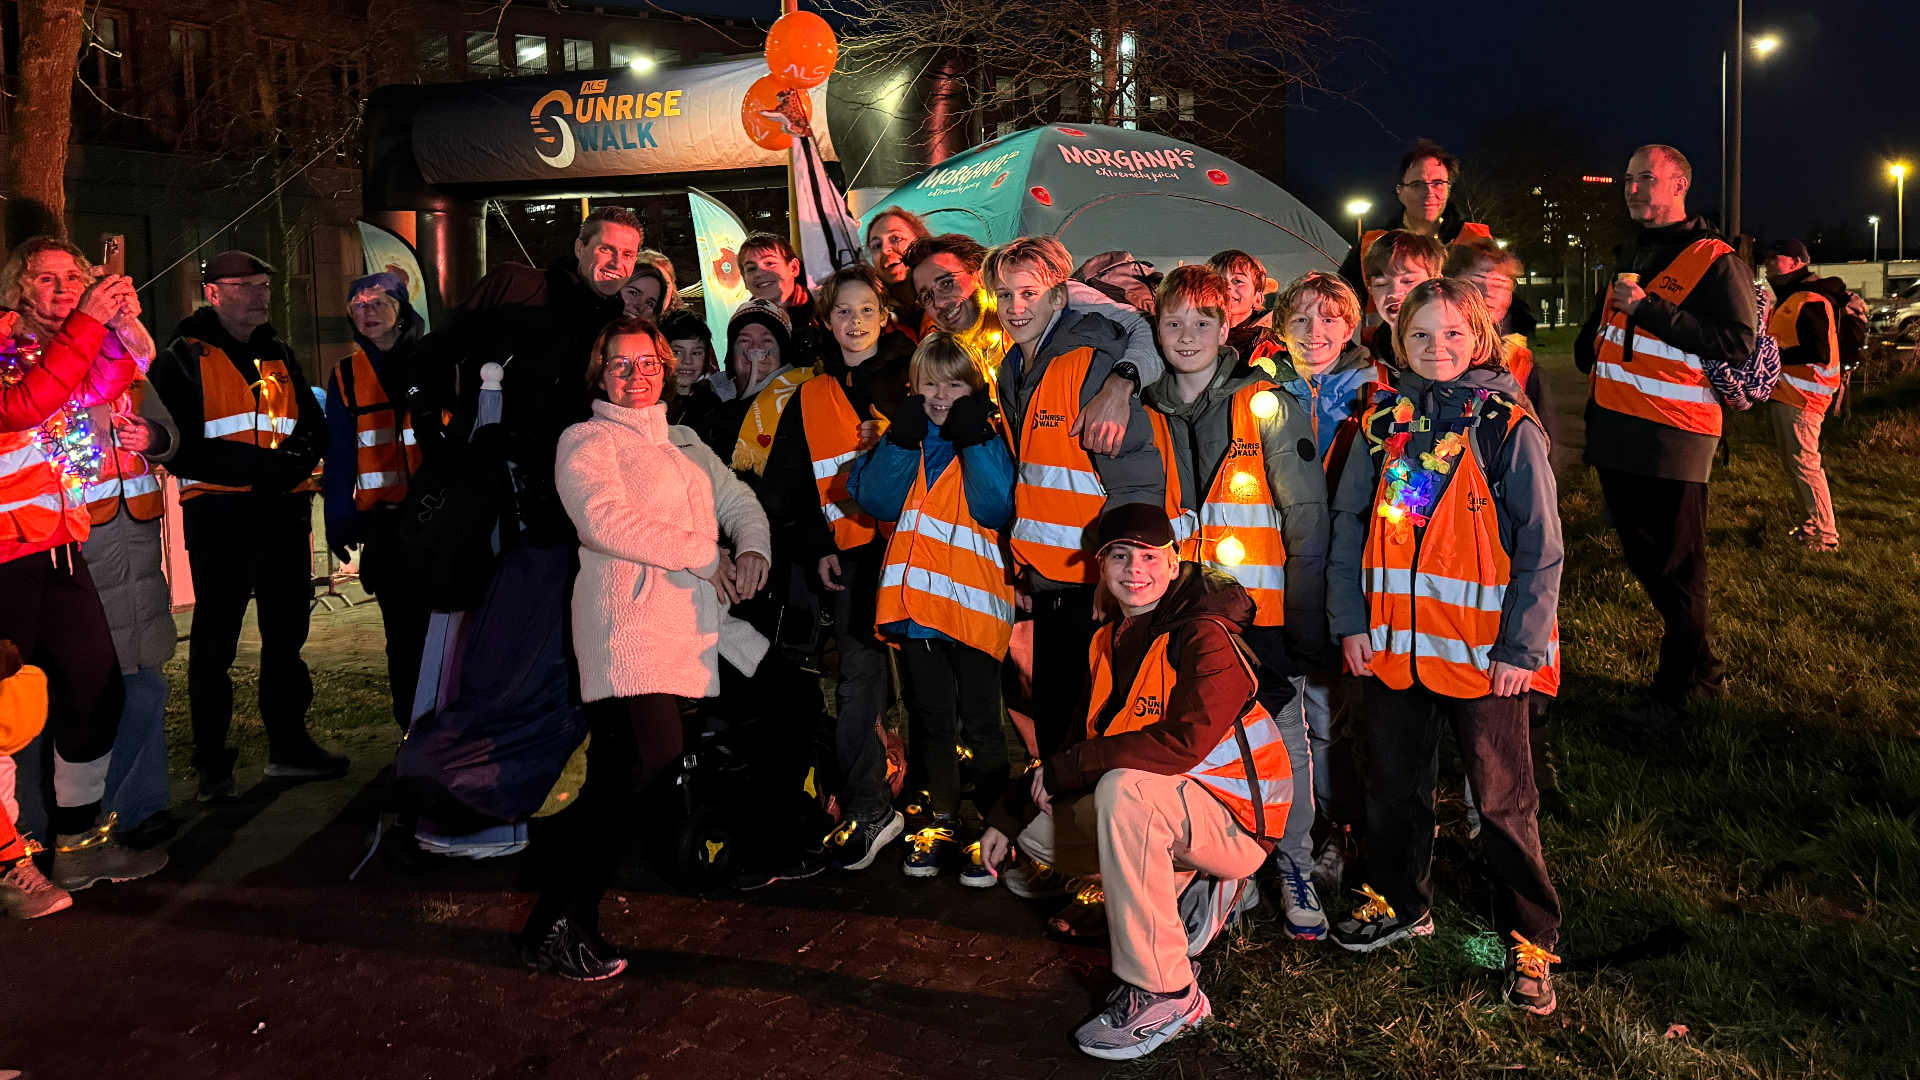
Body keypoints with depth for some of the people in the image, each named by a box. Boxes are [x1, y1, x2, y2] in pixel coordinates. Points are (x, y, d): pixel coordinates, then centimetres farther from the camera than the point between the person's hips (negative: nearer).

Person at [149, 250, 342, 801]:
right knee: (216, 641, 1)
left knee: (287, 632, 12)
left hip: (285, 511, 6)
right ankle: (212, 761, 10)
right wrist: (254, 467, -21)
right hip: (219, 513, -5)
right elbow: (175, 446, -12)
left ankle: (289, 743, 24)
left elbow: (315, 429, 14)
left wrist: (293, 463, -8)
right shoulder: (182, 360, -2)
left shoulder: (280, 357, 16)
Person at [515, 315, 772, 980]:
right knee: (650, 762, -20)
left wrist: (753, 550, -1)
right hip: (630, 624, -8)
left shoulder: (686, 445, 28)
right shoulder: (585, 442, 5)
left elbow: (739, 500, 23)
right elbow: (609, 521, -11)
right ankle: (551, 927, -14)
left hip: (692, 624, 8)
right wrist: (705, 556, -9)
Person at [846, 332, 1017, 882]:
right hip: (915, 599, 4)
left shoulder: (987, 437, 1)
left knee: (979, 724, 1)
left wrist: (974, 439, -16)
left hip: (972, 600, -4)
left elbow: (995, 509, -14)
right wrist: (902, 439, -12)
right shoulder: (903, 436, 11)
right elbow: (876, 501, -4)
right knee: (931, 722, 14)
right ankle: (943, 826, 26)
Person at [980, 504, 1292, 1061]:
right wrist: (1008, 815, 4)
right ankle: (1204, 892, 12)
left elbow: (1186, 740, -34)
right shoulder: (1110, 642, 7)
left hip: (1235, 818, -9)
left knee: (1125, 788, -35)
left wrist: (1066, 768, -26)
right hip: (1168, 807, 9)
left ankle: (1165, 994, -26)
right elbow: (1083, 737, 12)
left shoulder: (1206, 638, -20)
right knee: (1040, 832, 6)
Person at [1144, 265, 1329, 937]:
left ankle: (1295, 869, 19)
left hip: (1258, 608, -3)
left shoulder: (1267, 407, -1)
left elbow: (1307, 521, -3)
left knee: (1282, 739, 2)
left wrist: (1307, 619, -8)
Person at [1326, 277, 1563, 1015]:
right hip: (1392, 642, 4)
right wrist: (1350, 620, 1)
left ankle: (1530, 939, 20)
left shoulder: (1508, 427, -5)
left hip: (1483, 649, -4)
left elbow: (1540, 545, -6)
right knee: (1394, 781, 17)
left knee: (1502, 797, 5)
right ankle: (1399, 903, 37)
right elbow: (1349, 525, 9)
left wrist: (1521, 646, -11)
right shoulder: (1384, 425, 6)